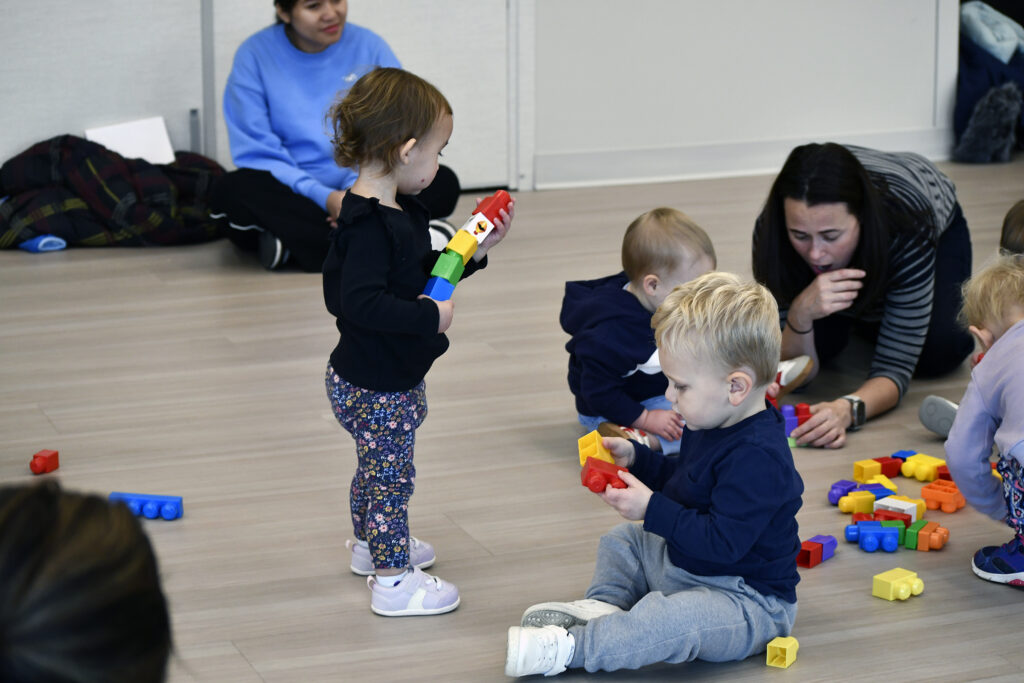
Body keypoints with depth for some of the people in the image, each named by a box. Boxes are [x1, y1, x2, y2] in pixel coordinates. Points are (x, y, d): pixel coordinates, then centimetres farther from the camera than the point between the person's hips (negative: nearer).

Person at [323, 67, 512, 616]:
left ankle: (371, 545, 47)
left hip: (391, 378, 10)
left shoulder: (397, 212, 5)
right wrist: (430, 317, -30)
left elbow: (420, 275, 17)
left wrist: (472, 252, 9)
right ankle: (393, 579, 14)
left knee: (377, 468, 27)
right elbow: (362, 303, -36)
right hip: (374, 386, -10)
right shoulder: (369, 225, -28)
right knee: (390, 474, 2)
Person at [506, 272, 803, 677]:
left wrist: (651, 509, -30)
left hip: (747, 600, -11)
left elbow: (722, 542, -33)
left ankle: (571, 647, -33)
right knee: (621, 541, 23)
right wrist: (634, 458, 9)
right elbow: (682, 480, 24)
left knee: (674, 619, -39)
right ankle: (604, 607, 1)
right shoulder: (711, 426, 5)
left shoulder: (757, 456, -29)